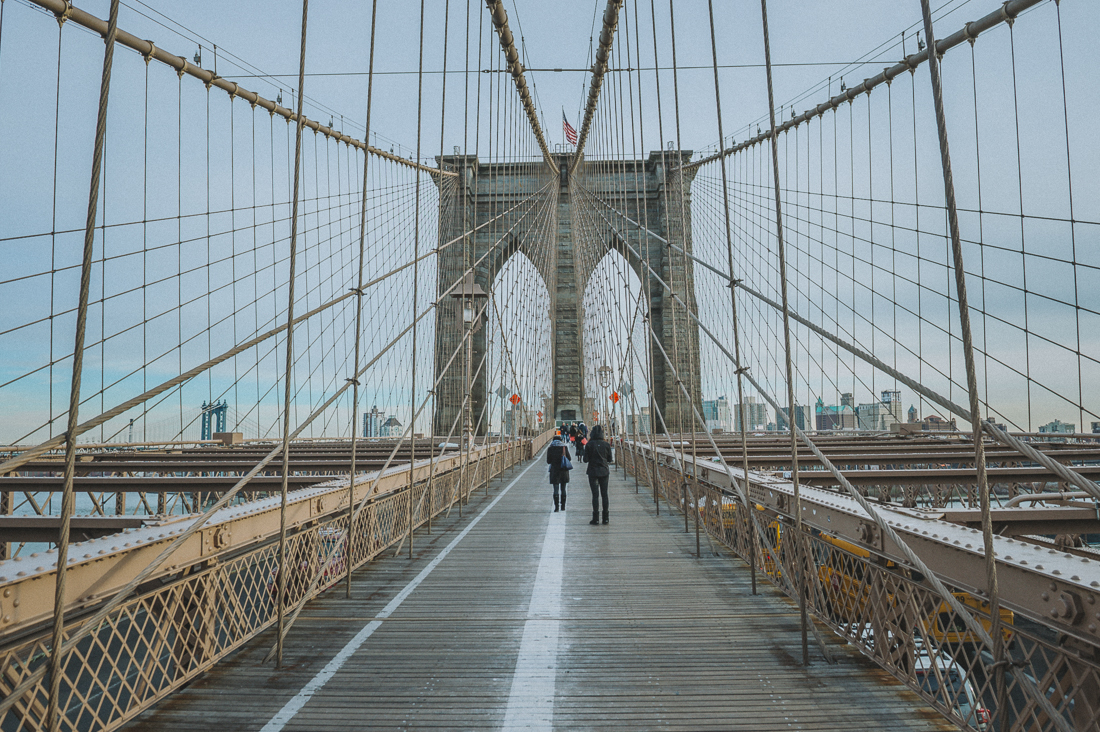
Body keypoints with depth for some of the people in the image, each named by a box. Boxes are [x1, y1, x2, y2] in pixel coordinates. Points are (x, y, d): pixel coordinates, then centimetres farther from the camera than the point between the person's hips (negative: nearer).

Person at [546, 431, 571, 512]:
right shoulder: (564, 447, -2)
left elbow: (548, 461, -2)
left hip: (554, 470, -1)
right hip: (563, 470, 1)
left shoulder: (550, 448, -3)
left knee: (556, 490, 0)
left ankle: (556, 507, -6)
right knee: (563, 489, 12)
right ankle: (563, 506, 17)